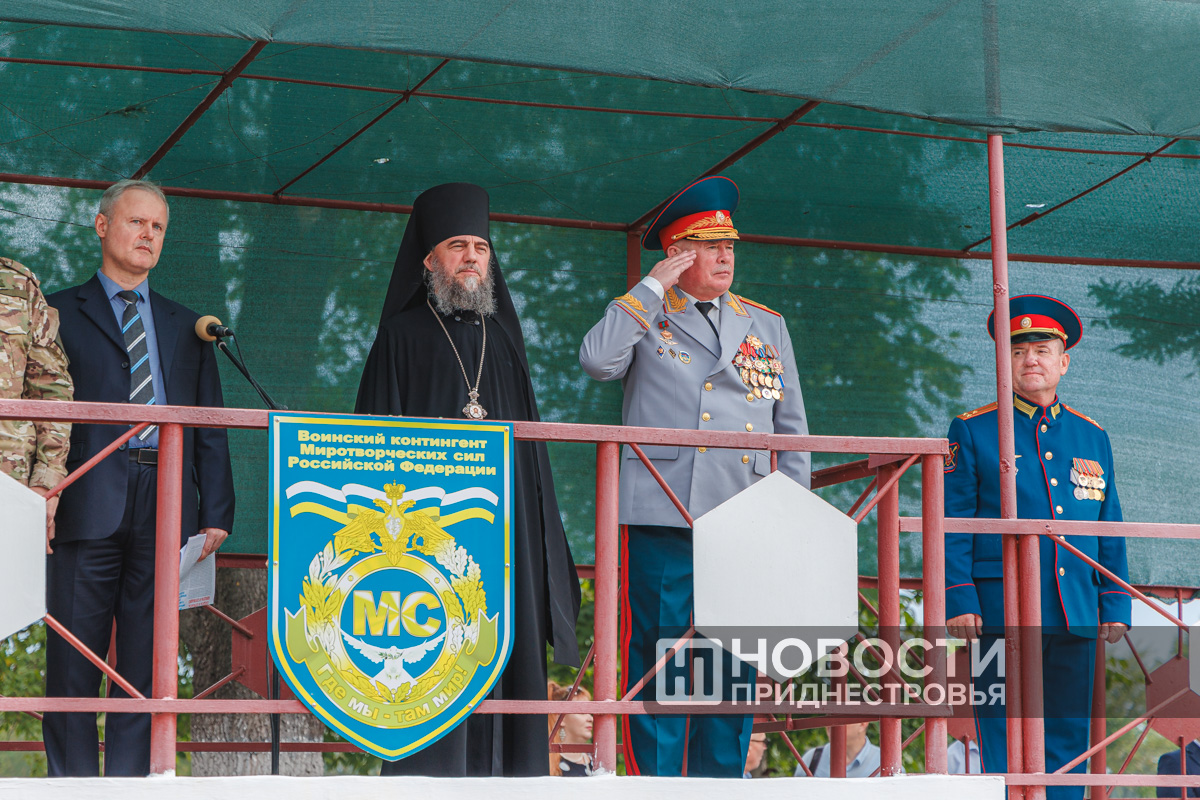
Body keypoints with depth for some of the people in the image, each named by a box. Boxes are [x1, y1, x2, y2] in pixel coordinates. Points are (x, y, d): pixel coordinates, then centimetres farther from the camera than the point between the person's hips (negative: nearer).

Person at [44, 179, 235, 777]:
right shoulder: (60, 312, 12)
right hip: (89, 503, -3)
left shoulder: (187, 326, 21)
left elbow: (210, 429, 16)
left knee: (148, 666, 1)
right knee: (75, 664, -3)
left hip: (166, 506, 3)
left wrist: (216, 515, 5)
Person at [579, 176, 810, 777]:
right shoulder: (642, 317, 10)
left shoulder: (766, 325, 19)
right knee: (656, 665, -4)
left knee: (732, 670, 3)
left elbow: (791, 430, 20)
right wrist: (652, 287, -6)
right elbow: (596, 361, -12)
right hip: (662, 519, -3)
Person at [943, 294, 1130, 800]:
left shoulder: (1092, 436, 17)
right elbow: (954, 525, 0)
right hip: (1003, 609, -4)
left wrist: (1115, 604, 9)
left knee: (1068, 739, 4)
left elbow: (1110, 529, 17)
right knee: (1006, 739, -5)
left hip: (1077, 616, 4)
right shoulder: (972, 432, 5)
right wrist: (959, 600, -9)